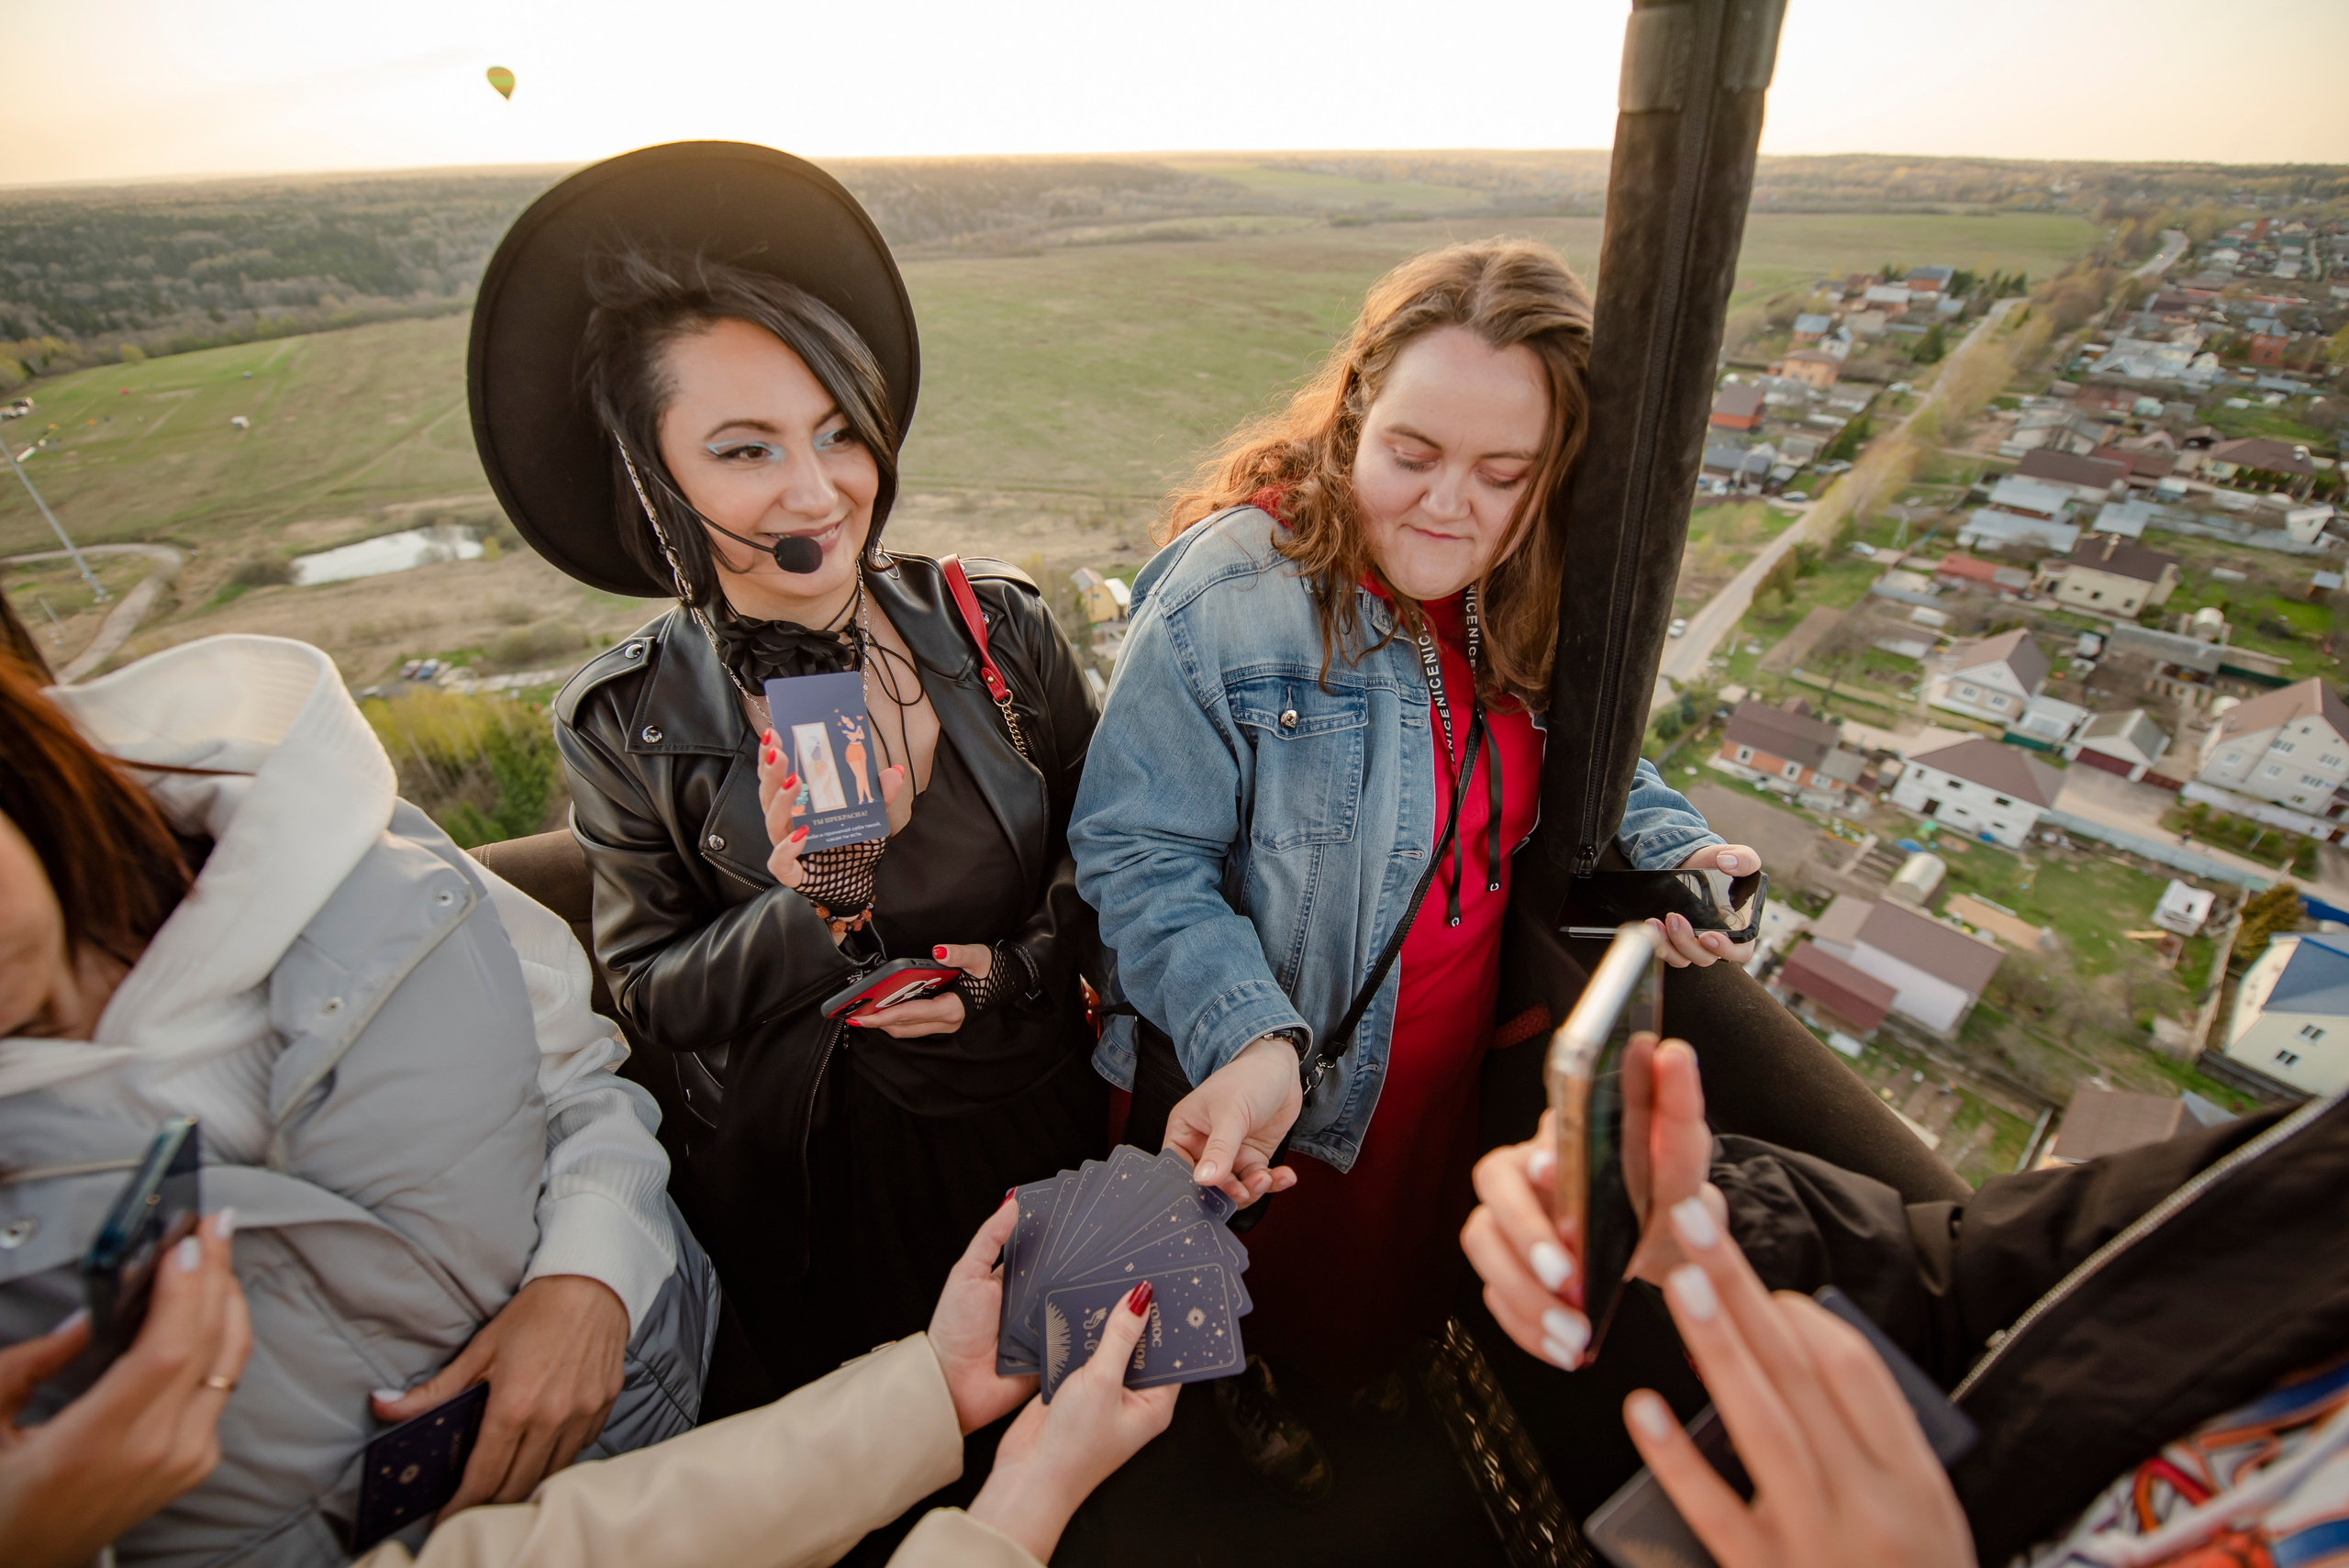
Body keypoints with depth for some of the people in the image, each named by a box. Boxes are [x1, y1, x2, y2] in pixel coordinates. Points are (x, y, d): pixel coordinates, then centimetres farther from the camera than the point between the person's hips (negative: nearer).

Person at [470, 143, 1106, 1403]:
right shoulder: (626, 724, -16)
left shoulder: (996, 626, -14)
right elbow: (651, 994, -9)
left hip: (1039, 1123, 2)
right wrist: (815, 910, -28)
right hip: (812, 1186, -1)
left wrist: (1020, 966, -19)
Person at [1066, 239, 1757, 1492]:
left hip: (1452, 1039, 6)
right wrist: (1247, 1037, -39)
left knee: (1402, 1225, 35)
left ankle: (1368, 1355, 72)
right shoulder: (1228, 596, -31)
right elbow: (1136, 857, -27)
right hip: (1254, 1073, -5)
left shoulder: (1528, 598, -10)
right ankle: (1244, 1381, 65)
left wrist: (1664, 843, -14)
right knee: (1270, 1249, 27)